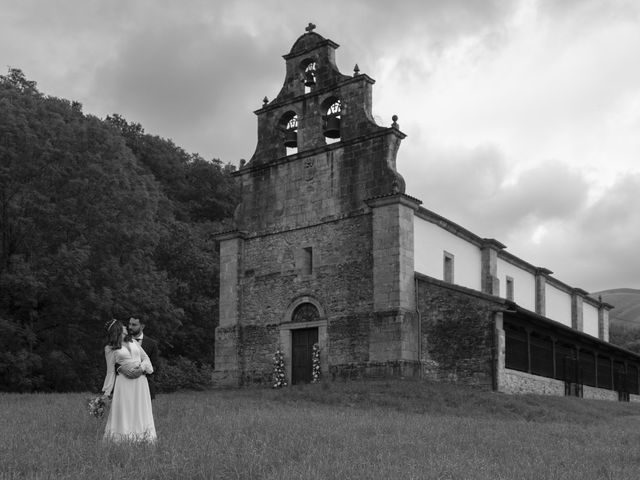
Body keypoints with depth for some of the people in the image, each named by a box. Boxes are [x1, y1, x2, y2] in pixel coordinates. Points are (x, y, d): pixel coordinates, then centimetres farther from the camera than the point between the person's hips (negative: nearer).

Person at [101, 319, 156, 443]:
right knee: (123, 412, -6)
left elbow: (145, 357, 16)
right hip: (124, 381, -4)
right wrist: (106, 392, 1)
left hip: (140, 381, 4)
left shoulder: (133, 342, 17)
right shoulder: (110, 348, 4)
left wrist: (142, 367, -6)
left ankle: (143, 439, 4)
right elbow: (110, 371, 4)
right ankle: (123, 440, -2)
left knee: (141, 412, 2)